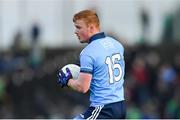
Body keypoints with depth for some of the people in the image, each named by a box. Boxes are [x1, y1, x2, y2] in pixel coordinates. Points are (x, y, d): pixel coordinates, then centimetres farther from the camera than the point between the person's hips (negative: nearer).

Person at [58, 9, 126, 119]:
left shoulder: (88, 53, -15)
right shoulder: (117, 44, 9)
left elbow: (82, 87, -18)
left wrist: (67, 81, 1)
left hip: (103, 109, -8)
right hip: (121, 106, 8)